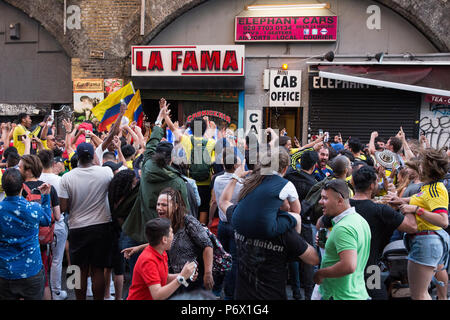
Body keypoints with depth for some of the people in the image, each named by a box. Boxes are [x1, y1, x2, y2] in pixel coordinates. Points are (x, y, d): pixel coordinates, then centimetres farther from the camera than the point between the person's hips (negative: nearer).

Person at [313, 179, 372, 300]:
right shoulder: (359, 219, 8)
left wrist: (320, 273, -19)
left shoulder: (343, 228, -23)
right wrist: (327, 243, 8)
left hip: (340, 296, -9)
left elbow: (349, 266, -32)